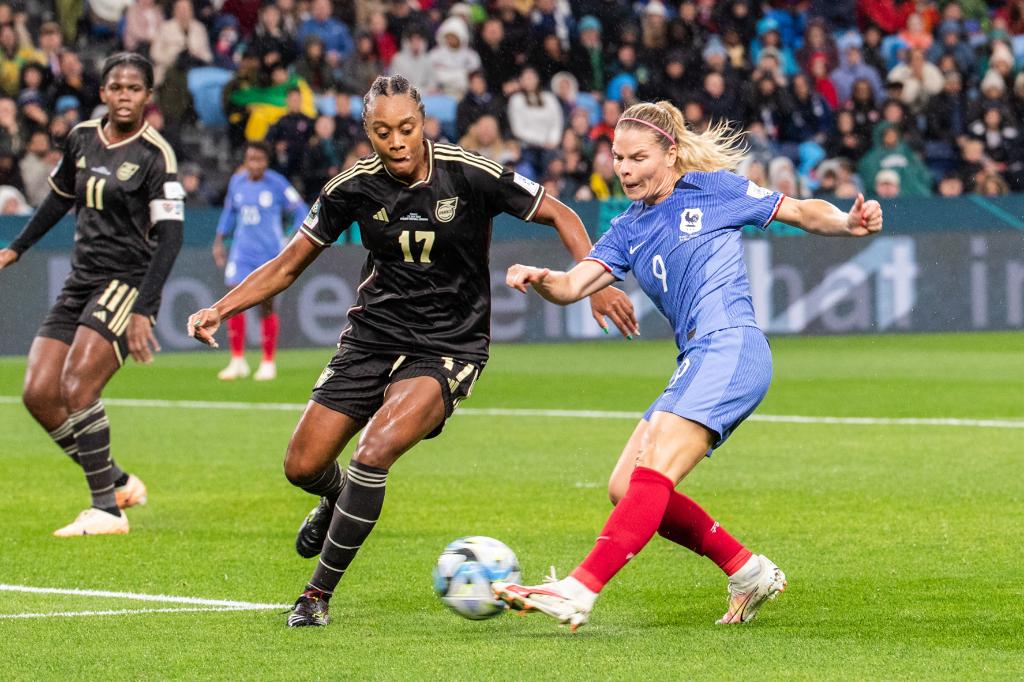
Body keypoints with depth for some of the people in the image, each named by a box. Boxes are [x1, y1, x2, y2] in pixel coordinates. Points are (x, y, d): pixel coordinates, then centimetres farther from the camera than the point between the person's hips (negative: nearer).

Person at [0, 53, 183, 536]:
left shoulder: (155, 154, -11)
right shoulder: (82, 138, 8)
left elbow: (169, 236, -16)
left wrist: (142, 311, -23)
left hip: (128, 283, -7)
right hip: (81, 281, 7)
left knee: (77, 387, -22)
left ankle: (107, 509, -14)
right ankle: (118, 483, 13)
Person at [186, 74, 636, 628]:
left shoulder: (470, 175, -16)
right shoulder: (355, 187, -7)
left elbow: (559, 216, -5)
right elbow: (288, 265, 4)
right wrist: (221, 308, -8)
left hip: (449, 346, -4)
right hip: (373, 334, 4)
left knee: (375, 448, -26)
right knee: (303, 467, 2)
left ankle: (319, 593, -12)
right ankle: (338, 502, 42)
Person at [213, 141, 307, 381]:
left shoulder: (276, 184, -7)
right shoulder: (237, 182, 6)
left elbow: (300, 210, 0)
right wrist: (219, 241, 16)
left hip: (270, 252, -3)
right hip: (241, 252, 3)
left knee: (266, 306, 1)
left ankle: (268, 363, 12)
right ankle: (237, 361, 1)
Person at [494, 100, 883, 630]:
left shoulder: (714, 189, 3)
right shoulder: (628, 231, 18)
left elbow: (803, 212, 10)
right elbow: (572, 287, 6)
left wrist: (850, 223, -11)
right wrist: (537, 279, -16)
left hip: (731, 348, -8)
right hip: (695, 365, 8)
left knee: (652, 472, -19)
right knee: (626, 488, 3)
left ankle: (578, 592, -29)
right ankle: (748, 572, 12)